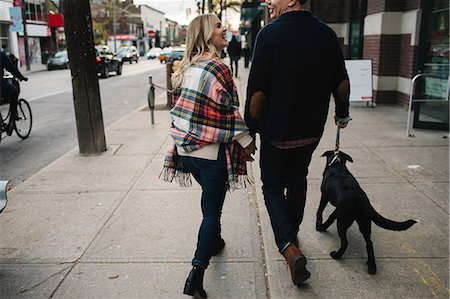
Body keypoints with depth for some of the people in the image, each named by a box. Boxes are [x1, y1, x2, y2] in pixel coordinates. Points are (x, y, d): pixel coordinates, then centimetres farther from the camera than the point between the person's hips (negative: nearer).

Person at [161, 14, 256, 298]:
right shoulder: (218, 69, -16)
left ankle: (213, 241, 46)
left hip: (186, 148, 8)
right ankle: (197, 270, -1)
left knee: (209, 198, 28)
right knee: (212, 209, 2)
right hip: (212, 152, -7)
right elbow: (231, 112, -16)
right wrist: (247, 141, -4)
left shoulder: (185, 68, 7)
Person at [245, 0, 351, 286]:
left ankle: (289, 248, -5)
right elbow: (342, 84, 6)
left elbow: (257, 92, -19)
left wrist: (250, 130, -7)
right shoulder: (327, 34, -1)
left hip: (277, 132, -5)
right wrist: (342, 113, 24)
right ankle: (293, 232, 41)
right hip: (312, 130, 5)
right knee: (298, 180, 23)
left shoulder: (270, 34, -17)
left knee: (273, 186, 11)